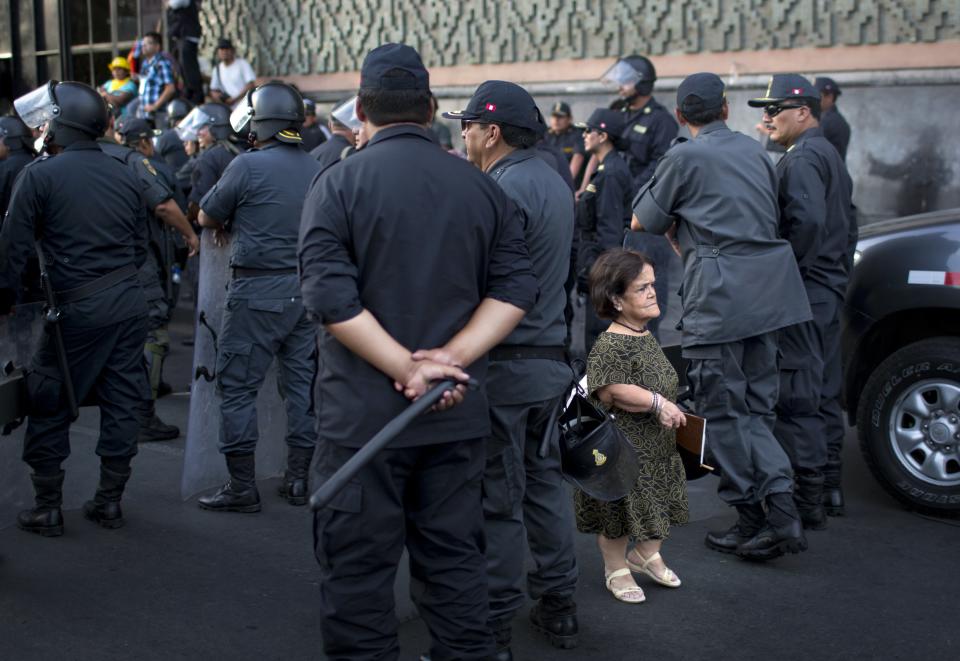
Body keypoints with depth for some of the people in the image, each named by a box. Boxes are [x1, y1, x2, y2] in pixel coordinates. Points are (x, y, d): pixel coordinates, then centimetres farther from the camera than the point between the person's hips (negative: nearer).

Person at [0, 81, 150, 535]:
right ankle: (110, 501, 19)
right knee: (121, 403, 11)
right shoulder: (124, 175, 8)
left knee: (49, 408, 8)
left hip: (77, 309, -5)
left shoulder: (39, 175, -8)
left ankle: (48, 508, 12)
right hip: (129, 303, 5)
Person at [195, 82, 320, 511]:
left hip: (258, 292, -6)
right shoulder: (316, 170, 6)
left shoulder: (247, 166, -11)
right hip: (305, 289, 6)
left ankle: (242, 487, 5)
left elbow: (206, 217, -2)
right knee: (301, 383, 12)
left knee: (238, 387, 3)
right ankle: (298, 479, 19)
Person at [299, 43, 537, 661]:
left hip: (364, 411, -4)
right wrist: (449, 360, -10)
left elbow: (330, 296, -17)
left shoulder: (339, 183, -6)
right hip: (458, 411, 4)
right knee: (455, 557, 15)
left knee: (359, 567, 6)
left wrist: (410, 367, -16)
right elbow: (515, 287, -2)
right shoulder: (483, 187, 5)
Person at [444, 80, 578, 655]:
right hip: (551, 356, 10)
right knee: (545, 478, 17)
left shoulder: (508, 188, -18)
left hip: (506, 364, -9)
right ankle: (559, 606, 26)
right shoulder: (552, 181, 13)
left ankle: (494, 625, 9)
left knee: (498, 498, -1)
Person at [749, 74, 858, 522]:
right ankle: (830, 485, 26)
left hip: (802, 295, -11)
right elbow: (848, 223, 23)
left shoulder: (802, 158, -14)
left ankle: (806, 500, -1)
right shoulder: (830, 155, 19)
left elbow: (807, 219, -29)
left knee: (797, 397, -6)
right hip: (829, 291, 11)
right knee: (824, 391, 16)